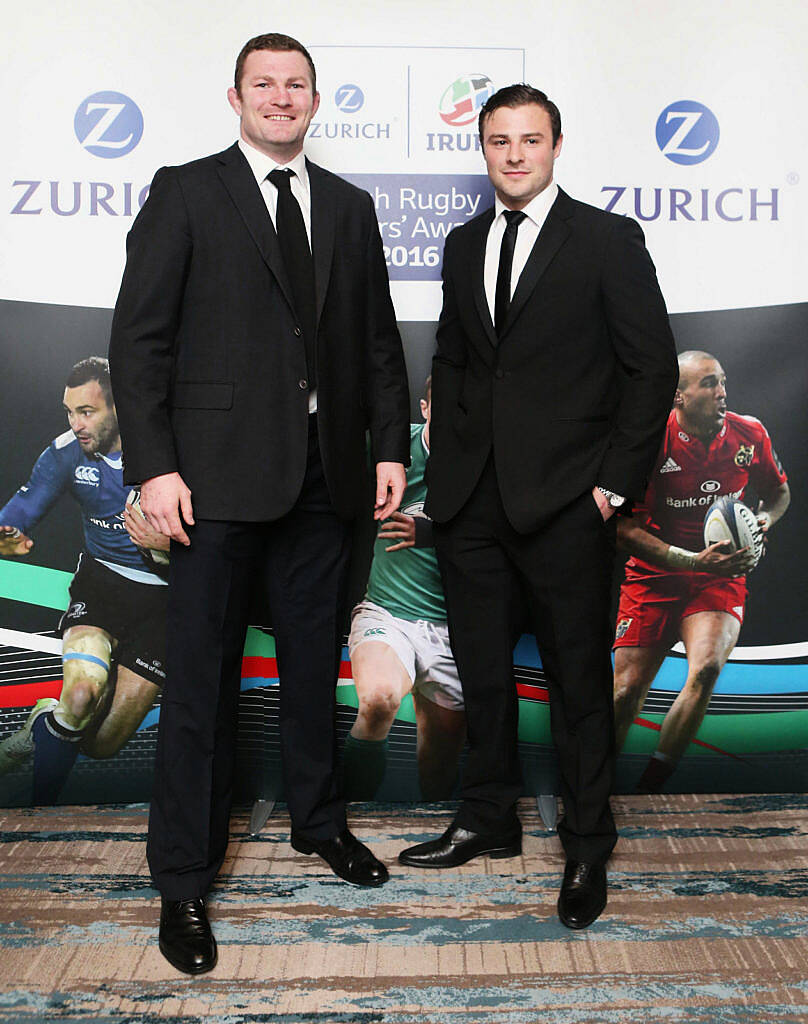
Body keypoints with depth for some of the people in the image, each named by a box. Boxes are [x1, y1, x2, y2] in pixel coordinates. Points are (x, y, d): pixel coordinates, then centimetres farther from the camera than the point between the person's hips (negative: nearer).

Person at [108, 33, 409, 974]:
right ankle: (183, 880, 15)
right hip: (218, 472, -4)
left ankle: (317, 819, 36)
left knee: (314, 659, 15)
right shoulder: (185, 193, 2)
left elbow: (378, 339, 14)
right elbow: (139, 337, -4)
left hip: (322, 472, 4)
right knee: (201, 674, 1)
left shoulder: (349, 207, 14)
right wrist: (154, 466, -13)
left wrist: (390, 447, 5)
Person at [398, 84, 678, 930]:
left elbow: (652, 366, -3)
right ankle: (487, 821, 32)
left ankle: (587, 847, 21)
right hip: (470, 496, 5)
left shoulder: (608, 241, -1)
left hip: (564, 501, -5)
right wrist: (447, 459, 8)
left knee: (578, 678, 4)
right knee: (480, 670, 14)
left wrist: (617, 480, -9)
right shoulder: (463, 246, 14)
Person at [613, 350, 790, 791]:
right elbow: (624, 528, -12)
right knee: (626, 692, -6)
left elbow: (779, 492, 17)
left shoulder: (749, 434, -1)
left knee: (706, 667, -27)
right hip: (653, 575, -1)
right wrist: (695, 560, -20)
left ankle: (647, 791, -14)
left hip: (721, 577, 2)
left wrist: (764, 520, -6)